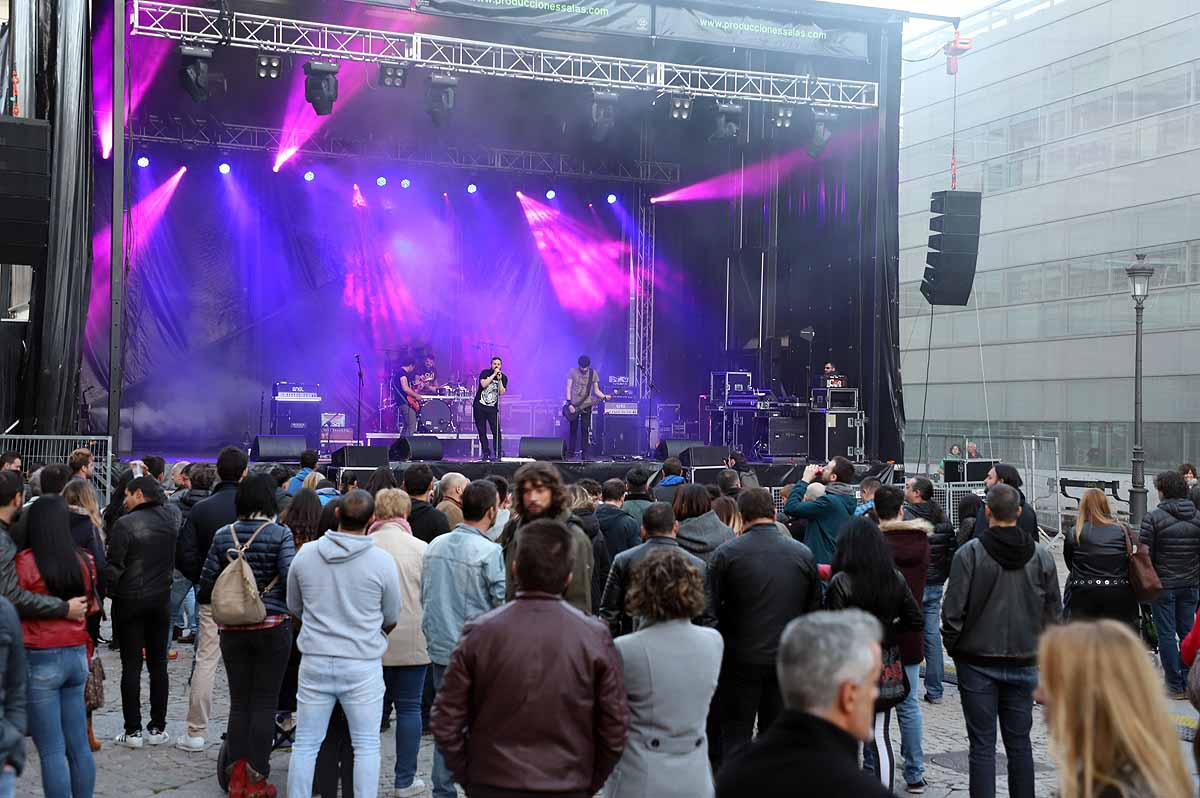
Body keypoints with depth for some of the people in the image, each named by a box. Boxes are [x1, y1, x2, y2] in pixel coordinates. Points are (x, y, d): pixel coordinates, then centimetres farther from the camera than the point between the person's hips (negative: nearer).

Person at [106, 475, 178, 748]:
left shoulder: (125, 524, -14)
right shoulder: (172, 520, 1)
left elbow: (114, 566, -12)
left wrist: (110, 591, 1)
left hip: (129, 601, -4)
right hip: (161, 600, 4)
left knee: (131, 666, 2)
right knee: (158, 663, 11)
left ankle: (133, 730, 4)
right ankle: (158, 728, 14)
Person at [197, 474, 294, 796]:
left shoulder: (223, 536, 2)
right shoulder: (280, 534, -9)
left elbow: (206, 585, 3)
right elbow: (291, 580, -17)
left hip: (232, 628, 3)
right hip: (273, 626, -3)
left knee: (239, 701, 13)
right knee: (265, 703, 4)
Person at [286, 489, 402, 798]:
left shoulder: (304, 555, -3)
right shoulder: (382, 561, -10)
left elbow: (294, 608, 12)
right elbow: (392, 619, 3)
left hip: (315, 662, 2)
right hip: (363, 665, -2)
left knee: (305, 744, 11)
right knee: (366, 746, 7)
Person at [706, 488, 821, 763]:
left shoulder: (727, 553, -9)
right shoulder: (803, 554, 0)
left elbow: (711, 607, -7)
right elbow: (815, 610, 5)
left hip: (740, 660, -2)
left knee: (735, 738, 8)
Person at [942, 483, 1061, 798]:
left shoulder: (969, 553, -12)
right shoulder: (1041, 555, -1)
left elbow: (953, 610, -12)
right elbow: (1053, 610, 5)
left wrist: (953, 646, 4)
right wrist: (1037, 647, 16)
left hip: (978, 662, -3)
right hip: (1024, 663, 3)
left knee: (982, 745, 3)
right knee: (1019, 743, 14)